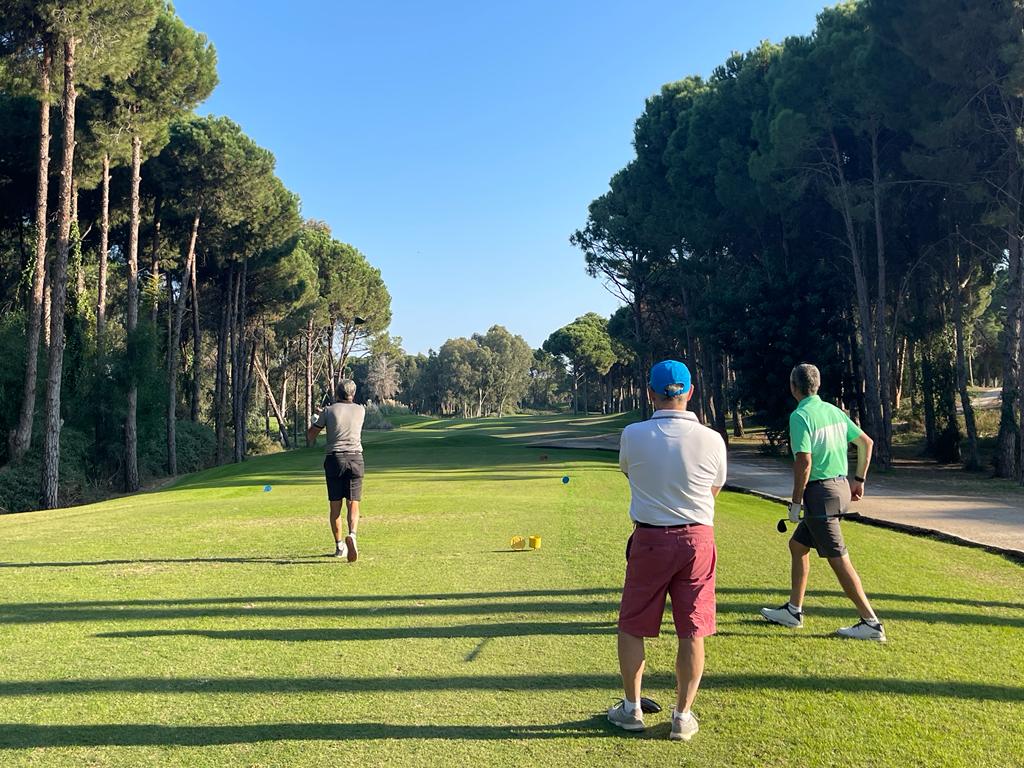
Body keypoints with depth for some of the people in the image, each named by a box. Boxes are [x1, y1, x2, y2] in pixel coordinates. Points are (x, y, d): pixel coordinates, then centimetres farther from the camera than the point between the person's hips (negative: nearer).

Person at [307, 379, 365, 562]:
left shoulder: (329, 411, 2)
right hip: (355, 459, 0)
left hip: (334, 459, 0)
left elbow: (310, 436, 8)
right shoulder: (360, 410, 7)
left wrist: (317, 419, 26)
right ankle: (352, 535, -25)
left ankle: (339, 546, 10)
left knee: (335, 506, 8)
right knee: (353, 505, 0)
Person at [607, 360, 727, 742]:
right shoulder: (712, 439, -8)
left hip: (649, 539, -1)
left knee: (631, 627, 15)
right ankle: (682, 717, 18)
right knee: (692, 633, 10)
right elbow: (715, 489, 8)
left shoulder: (633, 435, -11)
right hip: (697, 539, 1)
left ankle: (631, 709, 26)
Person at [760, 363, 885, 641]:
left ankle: (871, 623, 2)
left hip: (820, 491, -9)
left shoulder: (800, 415, -15)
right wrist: (859, 480, 21)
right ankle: (793, 611, 26)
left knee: (838, 559, -3)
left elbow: (804, 462, -22)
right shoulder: (833, 410, 10)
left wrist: (795, 503, -14)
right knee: (797, 545, 19)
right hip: (841, 487, 9)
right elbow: (866, 442, 14)